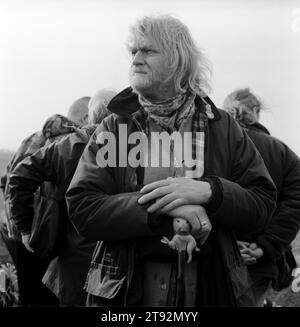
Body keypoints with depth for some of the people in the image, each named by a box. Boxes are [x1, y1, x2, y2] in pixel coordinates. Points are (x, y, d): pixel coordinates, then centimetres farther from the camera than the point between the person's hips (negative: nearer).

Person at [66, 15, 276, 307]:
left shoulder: (222, 127, 0)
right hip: (126, 288, 0)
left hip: (210, 285, 1)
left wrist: (209, 191, -22)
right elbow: (81, 209, -11)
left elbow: (263, 204, -3)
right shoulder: (114, 128, -2)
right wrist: (163, 209, -23)